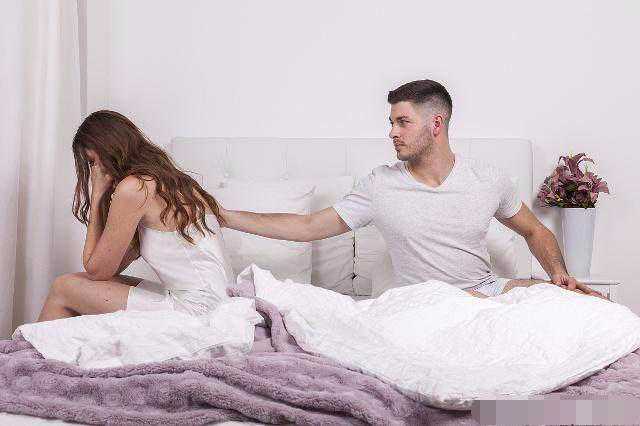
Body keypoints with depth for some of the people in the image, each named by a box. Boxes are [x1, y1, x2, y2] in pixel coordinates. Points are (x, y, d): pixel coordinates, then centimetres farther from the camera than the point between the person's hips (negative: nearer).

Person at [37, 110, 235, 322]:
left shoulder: (132, 188, -13)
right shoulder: (168, 179, 13)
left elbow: (97, 270, -2)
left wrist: (97, 195, 1)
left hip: (193, 308, -9)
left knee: (62, 289, 1)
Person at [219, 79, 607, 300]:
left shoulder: (489, 181, 3)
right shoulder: (381, 186, -1)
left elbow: (535, 232, 18)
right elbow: (309, 227, 2)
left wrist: (560, 273, -4)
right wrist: (224, 216, -3)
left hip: (491, 290, 3)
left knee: (593, 301, -20)